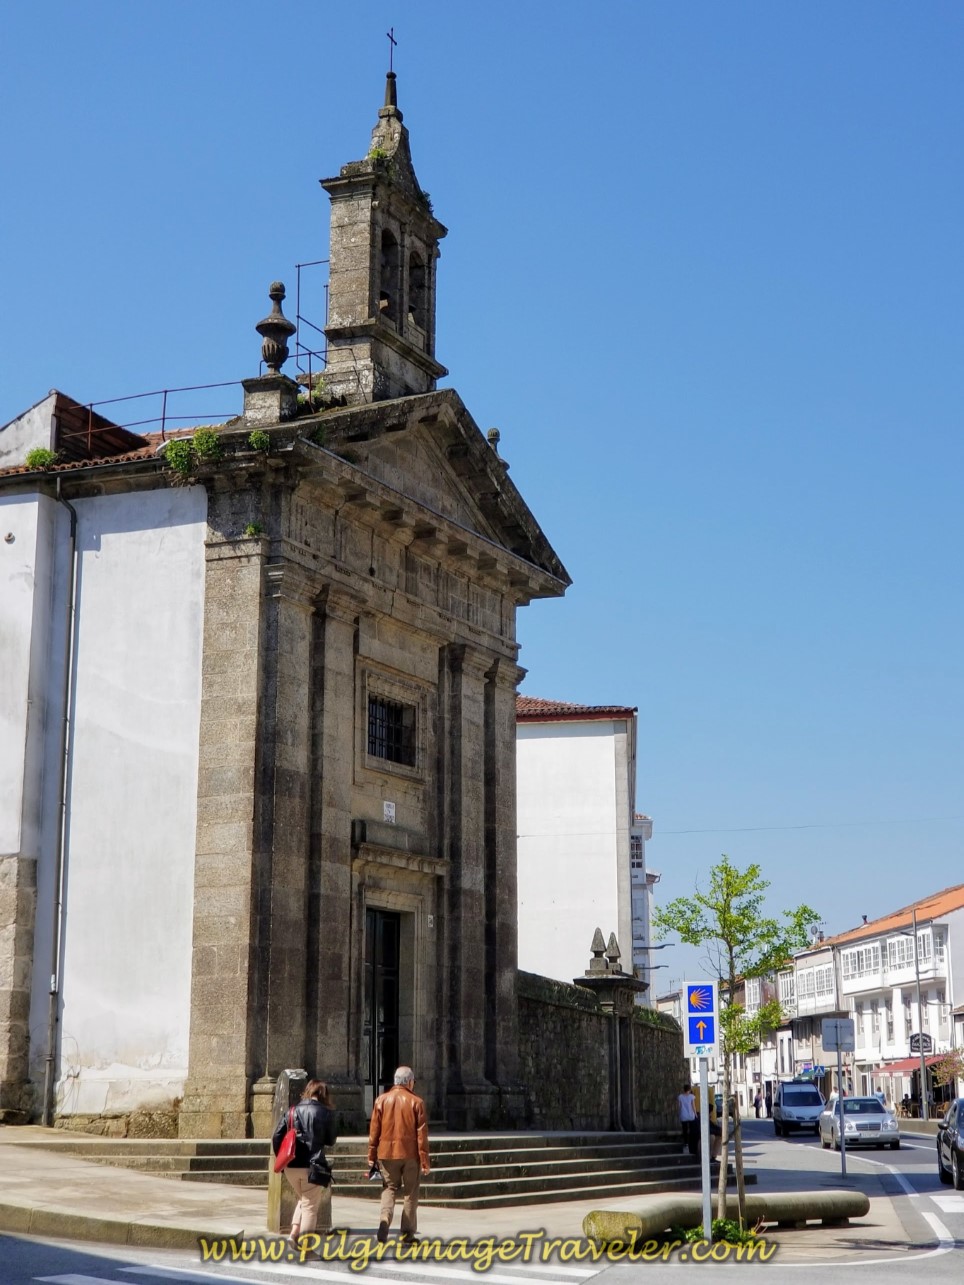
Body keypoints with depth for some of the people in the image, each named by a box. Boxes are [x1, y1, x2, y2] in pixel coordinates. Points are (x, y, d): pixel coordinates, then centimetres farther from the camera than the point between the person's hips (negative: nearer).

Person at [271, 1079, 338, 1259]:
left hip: (291, 1166, 4)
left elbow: (276, 1137, 3)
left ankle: (294, 1232, 10)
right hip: (312, 1166, -4)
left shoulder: (292, 1111, 7)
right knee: (310, 1205, 5)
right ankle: (305, 1249, 6)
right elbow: (331, 1141, 5)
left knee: (303, 1199, 25)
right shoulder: (325, 1113, -2)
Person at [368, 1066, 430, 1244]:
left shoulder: (381, 1100, 1)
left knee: (389, 1189, 11)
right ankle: (407, 1232, 10)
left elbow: (374, 1130, 3)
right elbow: (422, 1134, -5)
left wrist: (372, 1155, 11)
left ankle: (384, 1224, -8)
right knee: (410, 1193, 10)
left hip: (387, 1153, 2)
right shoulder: (416, 1102, -5)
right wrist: (425, 1162, -2)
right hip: (410, 1154, -2)